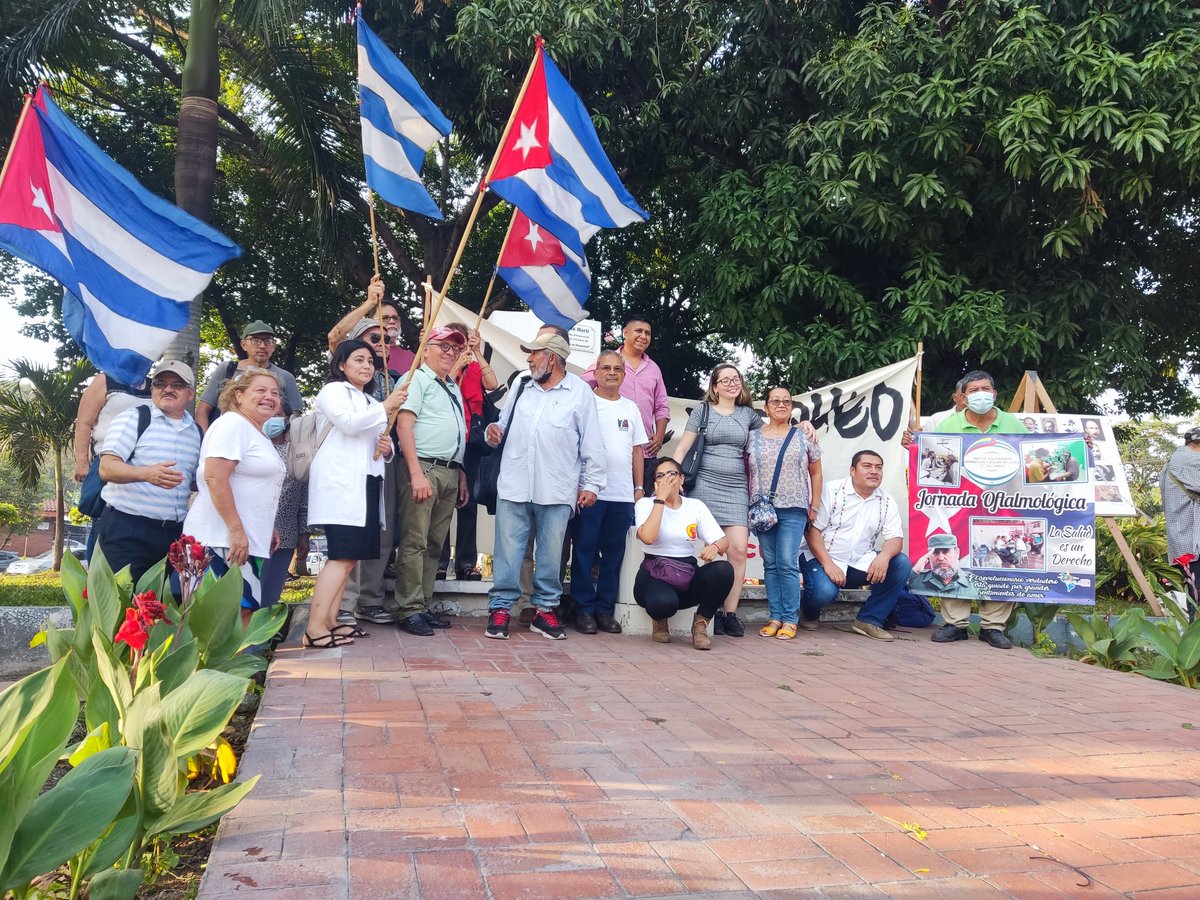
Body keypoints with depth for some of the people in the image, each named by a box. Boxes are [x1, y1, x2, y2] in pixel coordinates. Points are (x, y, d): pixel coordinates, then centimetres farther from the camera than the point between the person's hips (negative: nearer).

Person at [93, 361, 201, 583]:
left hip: (175, 533, 5)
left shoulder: (196, 432, 13)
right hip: (126, 530, -5)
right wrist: (146, 473, -32)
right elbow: (107, 468, -14)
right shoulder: (133, 418, -3)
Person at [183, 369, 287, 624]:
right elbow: (214, 478, -20)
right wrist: (236, 530, -22)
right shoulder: (233, 424, -9)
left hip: (249, 541, 10)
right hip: (222, 539, -10)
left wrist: (267, 530, 23)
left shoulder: (259, 434, 20)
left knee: (246, 608, 9)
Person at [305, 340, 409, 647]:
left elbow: (377, 445, 30)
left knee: (349, 556, 4)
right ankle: (315, 628, -20)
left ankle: (330, 620, 7)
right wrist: (385, 407, -13)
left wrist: (388, 448, 7)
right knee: (343, 556, -17)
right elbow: (348, 423, -16)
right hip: (340, 484, -9)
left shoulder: (371, 402, 28)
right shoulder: (333, 391, 3)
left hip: (365, 485, 9)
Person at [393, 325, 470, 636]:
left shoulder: (453, 388, 23)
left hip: (450, 473, 8)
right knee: (415, 542, -8)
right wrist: (417, 473, -19)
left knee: (434, 544, 9)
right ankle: (409, 610, -3)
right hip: (423, 468, -8)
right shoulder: (417, 379, -1)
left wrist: (462, 476, 18)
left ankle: (424, 607, 14)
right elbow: (404, 426, -11)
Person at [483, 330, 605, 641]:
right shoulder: (522, 386, 12)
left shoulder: (580, 391, 1)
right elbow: (505, 422, 23)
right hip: (514, 486, 3)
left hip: (557, 492, -2)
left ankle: (545, 609, 19)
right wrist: (495, 429, -1)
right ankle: (501, 607, 12)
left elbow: (591, 444, 1)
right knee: (508, 549, 3)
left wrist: (591, 484, -1)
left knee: (551, 553, 7)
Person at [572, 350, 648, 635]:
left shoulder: (631, 408, 15)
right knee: (585, 551, 0)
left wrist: (639, 487, 11)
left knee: (614, 554, 7)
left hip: (622, 494, 4)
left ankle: (605, 609, 15)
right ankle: (584, 609, 9)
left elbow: (637, 449, 17)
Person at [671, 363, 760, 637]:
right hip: (706, 484, -2)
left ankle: (730, 612, -1)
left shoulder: (747, 414, 16)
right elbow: (683, 447, 4)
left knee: (739, 549, -9)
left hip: (736, 489, 3)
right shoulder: (702, 411, 7)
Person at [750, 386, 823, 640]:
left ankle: (790, 619, 0)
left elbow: (816, 474, 12)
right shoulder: (754, 437, 9)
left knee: (787, 563, -8)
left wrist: (814, 507, 7)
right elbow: (747, 473, 11)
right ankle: (775, 617, 10)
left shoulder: (804, 436, 8)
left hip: (793, 510, -2)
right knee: (770, 564, 4)